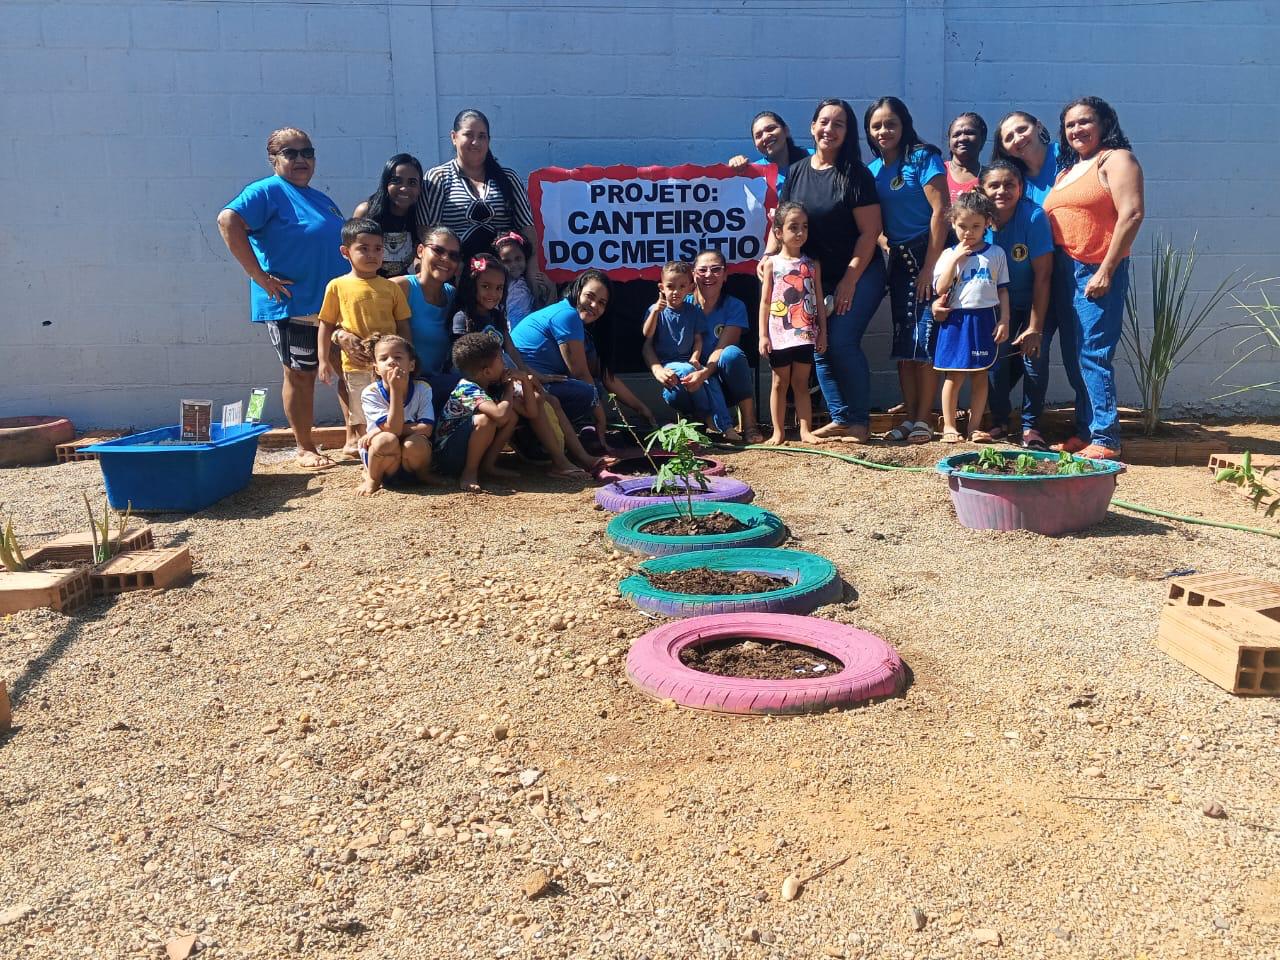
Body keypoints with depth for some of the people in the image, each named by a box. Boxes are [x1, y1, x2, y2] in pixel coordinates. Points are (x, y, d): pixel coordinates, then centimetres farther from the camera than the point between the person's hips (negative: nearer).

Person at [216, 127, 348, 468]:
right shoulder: (268, 191, -6)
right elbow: (228, 220, -21)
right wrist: (260, 277, -22)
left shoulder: (322, 200, 19)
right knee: (301, 375, 3)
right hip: (293, 307, -7)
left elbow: (339, 244, 29)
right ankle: (305, 448, 15)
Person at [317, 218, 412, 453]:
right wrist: (323, 360, 2)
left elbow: (403, 326, 8)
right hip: (357, 363, -2)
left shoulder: (391, 288, 5)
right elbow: (326, 324, 5)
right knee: (362, 415, 6)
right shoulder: (338, 286, 0)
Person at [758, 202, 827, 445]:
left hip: (805, 335, 1)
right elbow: (765, 302, 0)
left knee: (801, 383, 7)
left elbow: (819, 301, 7)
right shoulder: (772, 263, 0)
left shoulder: (812, 265, 5)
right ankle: (778, 431, 13)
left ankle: (805, 430, 11)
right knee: (780, 383, 7)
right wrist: (763, 335, -5)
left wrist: (822, 332, 3)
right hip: (779, 335, -1)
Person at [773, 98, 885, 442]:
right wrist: (769, 256, -7)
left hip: (858, 274, -5)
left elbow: (869, 231, -12)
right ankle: (840, 418, 15)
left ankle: (860, 421, -1)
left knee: (842, 342, -14)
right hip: (816, 276, 5)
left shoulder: (855, 174, -10)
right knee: (820, 348, 4)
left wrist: (849, 281, -16)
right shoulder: (796, 171, 5)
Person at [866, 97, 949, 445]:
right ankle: (908, 417, 13)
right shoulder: (872, 169, 10)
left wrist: (929, 266, -17)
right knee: (903, 341, 7)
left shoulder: (923, 157, -8)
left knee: (925, 340, -7)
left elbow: (940, 211, -14)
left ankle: (923, 419, 0)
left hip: (930, 255, -6)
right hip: (899, 259, 6)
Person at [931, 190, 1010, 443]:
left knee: (980, 375, 7)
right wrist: (955, 259, -11)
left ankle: (975, 426, 14)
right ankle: (949, 426, 10)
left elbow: (1003, 290, 7)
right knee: (954, 375, 1)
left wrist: (1004, 321, 0)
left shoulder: (996, 254, 7)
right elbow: (941, 289, -8)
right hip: (956, 320, -1)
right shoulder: (949, 255, 3)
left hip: (985, 320, 1)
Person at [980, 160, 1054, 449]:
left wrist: (1035, 328, -23)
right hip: (999, 303, 2)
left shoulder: (1033, 217, -24)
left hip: (1035, 302, -2)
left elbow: (1042, 276, -23)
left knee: (1034, 354, -15)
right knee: (996, 356, -11)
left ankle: (1031, 426, 2)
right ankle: (998, 420, 11)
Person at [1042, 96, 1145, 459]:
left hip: (1097, 273, -8)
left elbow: (1132, 214, -13)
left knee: (1094, 355, -11)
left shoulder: (1116, 159, -3)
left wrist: (1106, 270, -18)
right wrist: (1050, 271, 10)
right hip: (1064, 272, 8)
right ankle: (1085, 431, 18)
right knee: (1074, 357, 10)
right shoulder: (1066, 171, 20)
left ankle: (1105, 439, -7)